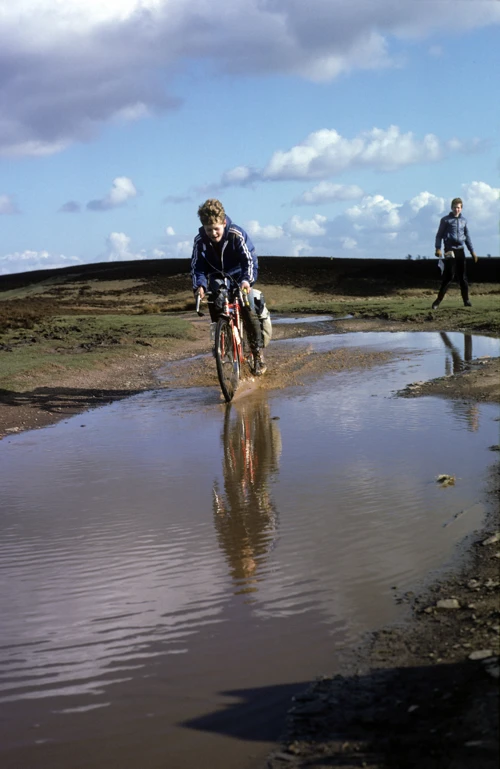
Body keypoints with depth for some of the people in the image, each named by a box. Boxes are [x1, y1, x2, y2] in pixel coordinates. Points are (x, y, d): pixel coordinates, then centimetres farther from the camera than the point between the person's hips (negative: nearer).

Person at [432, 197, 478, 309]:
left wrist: (472, 251, 19)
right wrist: (438, 248, -13)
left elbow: (467, 236, 22)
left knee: (463, 276, 4)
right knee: (449, 276, -11)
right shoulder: (445, 220, 2)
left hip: (460, 250, 4)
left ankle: (466, 300, 9)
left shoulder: (463, 220, 15)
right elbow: (439, 235, 2)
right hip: (450, 250, -4)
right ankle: (439, 299, -6)